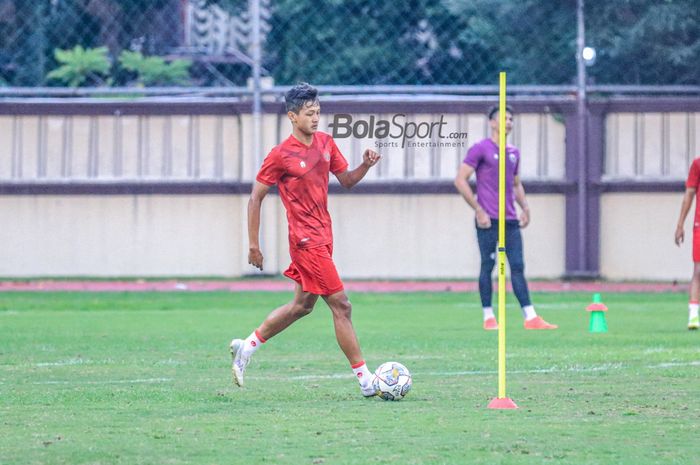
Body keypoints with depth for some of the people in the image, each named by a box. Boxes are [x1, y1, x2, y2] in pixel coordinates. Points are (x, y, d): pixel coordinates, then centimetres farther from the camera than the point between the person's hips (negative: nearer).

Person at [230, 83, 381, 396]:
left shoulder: (325, 142, 8)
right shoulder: (281, 155, -12)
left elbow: (346, 180, 16)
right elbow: (256, 198, -6)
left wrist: (365, 165, -5)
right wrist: (253, 244, -7)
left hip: (323, 238, 8)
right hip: (306, 240, -8)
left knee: (302, 305, 18)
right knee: (341, 306, -8)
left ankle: (246, 347, 30)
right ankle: (365, 381, -5)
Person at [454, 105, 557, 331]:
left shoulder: (514, 153, 17)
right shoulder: (480, 149, -4)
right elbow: (460, 180, -7)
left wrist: (525, 207, 11)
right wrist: (478, 210, -11)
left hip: (510, 220, 6)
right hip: (488, 220, -6)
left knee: (517, 267, 1)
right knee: (488, 266, -2)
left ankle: (530, 317, -3)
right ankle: (488, 317, 4)